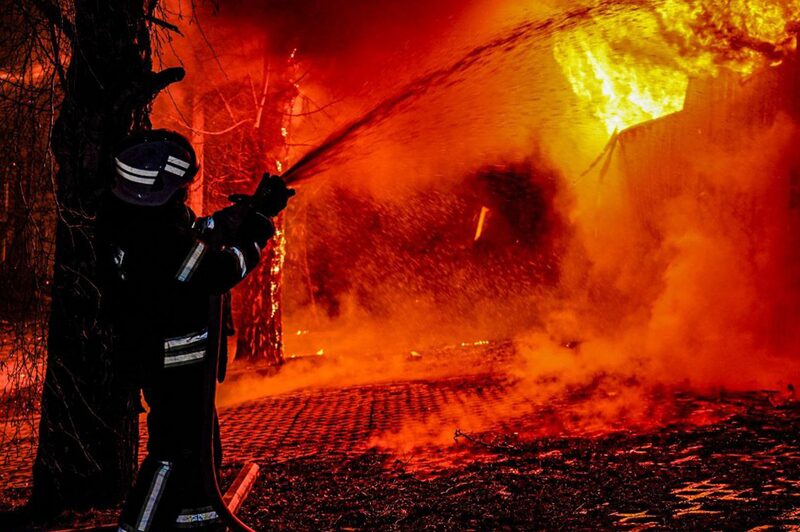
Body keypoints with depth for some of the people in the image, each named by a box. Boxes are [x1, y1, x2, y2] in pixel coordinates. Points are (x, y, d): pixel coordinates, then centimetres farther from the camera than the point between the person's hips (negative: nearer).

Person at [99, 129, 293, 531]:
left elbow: (196, 232, 9)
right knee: (174, 450, 0)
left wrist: (250, 209, 6)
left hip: (141, 347, 10)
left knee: (195, 437, 23)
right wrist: (259, 225, -10)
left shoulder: (119, 217, -2)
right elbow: (219, 273, -22)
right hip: (174, 359, -10)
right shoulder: (161, 238, -31)